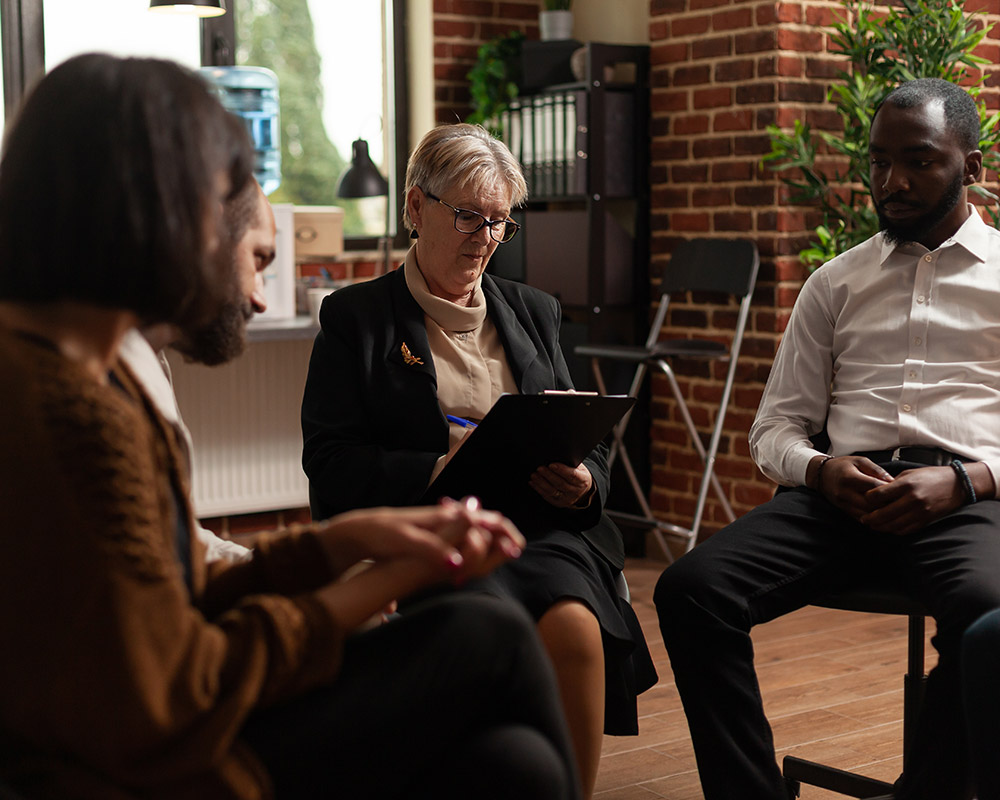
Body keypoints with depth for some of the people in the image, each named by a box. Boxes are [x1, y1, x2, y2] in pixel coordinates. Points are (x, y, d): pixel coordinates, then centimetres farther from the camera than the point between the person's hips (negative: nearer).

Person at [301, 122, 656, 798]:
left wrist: (580, 483, -5)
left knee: (574, 627, -29)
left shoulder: (534, 313, 22)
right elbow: (331, 463, -2)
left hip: (538, 528, 3)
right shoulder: (356, 319, 9)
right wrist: (438, 472, -17)